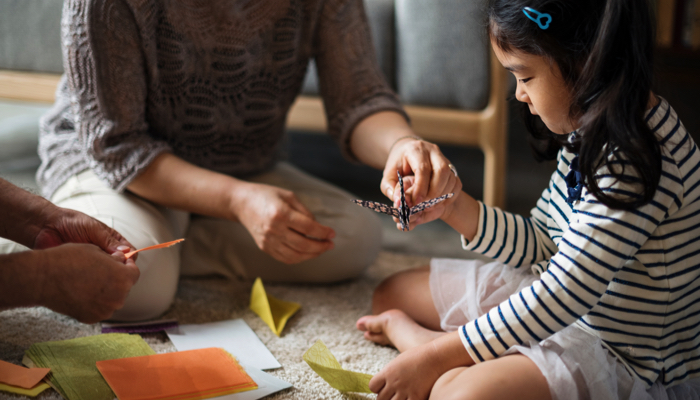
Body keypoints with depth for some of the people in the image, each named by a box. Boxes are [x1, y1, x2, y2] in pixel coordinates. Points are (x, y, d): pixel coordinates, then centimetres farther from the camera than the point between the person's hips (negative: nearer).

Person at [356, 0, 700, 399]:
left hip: (629, 359, -9)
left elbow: (563, 297, -30)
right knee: (392, 293, 14)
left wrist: (433, 357, -26)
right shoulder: (589, 130, 2)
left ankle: (402, 329, -9)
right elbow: (542, 244, 10)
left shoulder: (636, 161, -29)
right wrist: (455, 207, -5)